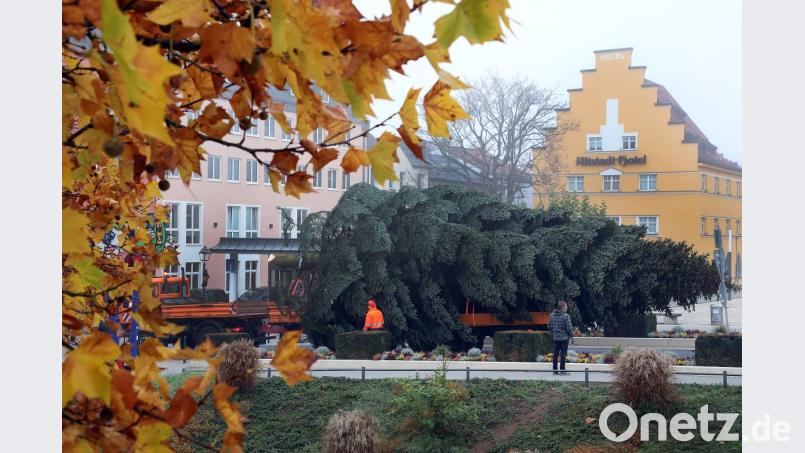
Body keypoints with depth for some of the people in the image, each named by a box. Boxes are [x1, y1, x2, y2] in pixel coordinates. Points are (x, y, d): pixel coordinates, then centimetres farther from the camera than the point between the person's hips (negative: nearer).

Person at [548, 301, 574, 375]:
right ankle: (562, 370, 2)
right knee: (563, 354, 0)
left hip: (555, 337, 5)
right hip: (564, 337, -5)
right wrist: (571, 335, 2)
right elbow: (568, 327, -14)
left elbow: (549, 326, 8)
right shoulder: (566, 316, -17)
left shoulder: (552, 315, 2)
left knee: (555, 353, 11)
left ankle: (555, 370, 15)